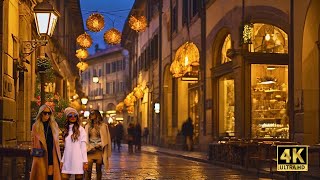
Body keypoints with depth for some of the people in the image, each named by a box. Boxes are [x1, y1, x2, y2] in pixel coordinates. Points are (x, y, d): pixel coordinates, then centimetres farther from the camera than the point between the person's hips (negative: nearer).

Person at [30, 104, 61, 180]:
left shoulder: (54, 125, 11)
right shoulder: (36, 126, 5)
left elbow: (56, 142, 12)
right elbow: (34, 142, 6)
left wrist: (58, 156, 6)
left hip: (52, 155, 1)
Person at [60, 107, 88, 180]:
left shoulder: (80, 129, -2)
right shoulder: (66, 130, 14)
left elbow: (83, 146, -5)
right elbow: (66, 147, 16)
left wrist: (85, 161, -11)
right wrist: (62, 160, 12)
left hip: (78, 160, -5)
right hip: (67, 160, 5)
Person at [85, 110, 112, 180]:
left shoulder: (103, 126, 3)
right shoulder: (88, 126, 11)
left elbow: (105, 139, 3)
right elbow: (85, 139, 10)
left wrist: (99, 145, -5)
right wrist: (89, 147, -1)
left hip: (99, 150, -2)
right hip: (90, 151, 2)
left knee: (98, 169, 4)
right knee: (88, 169, -7)